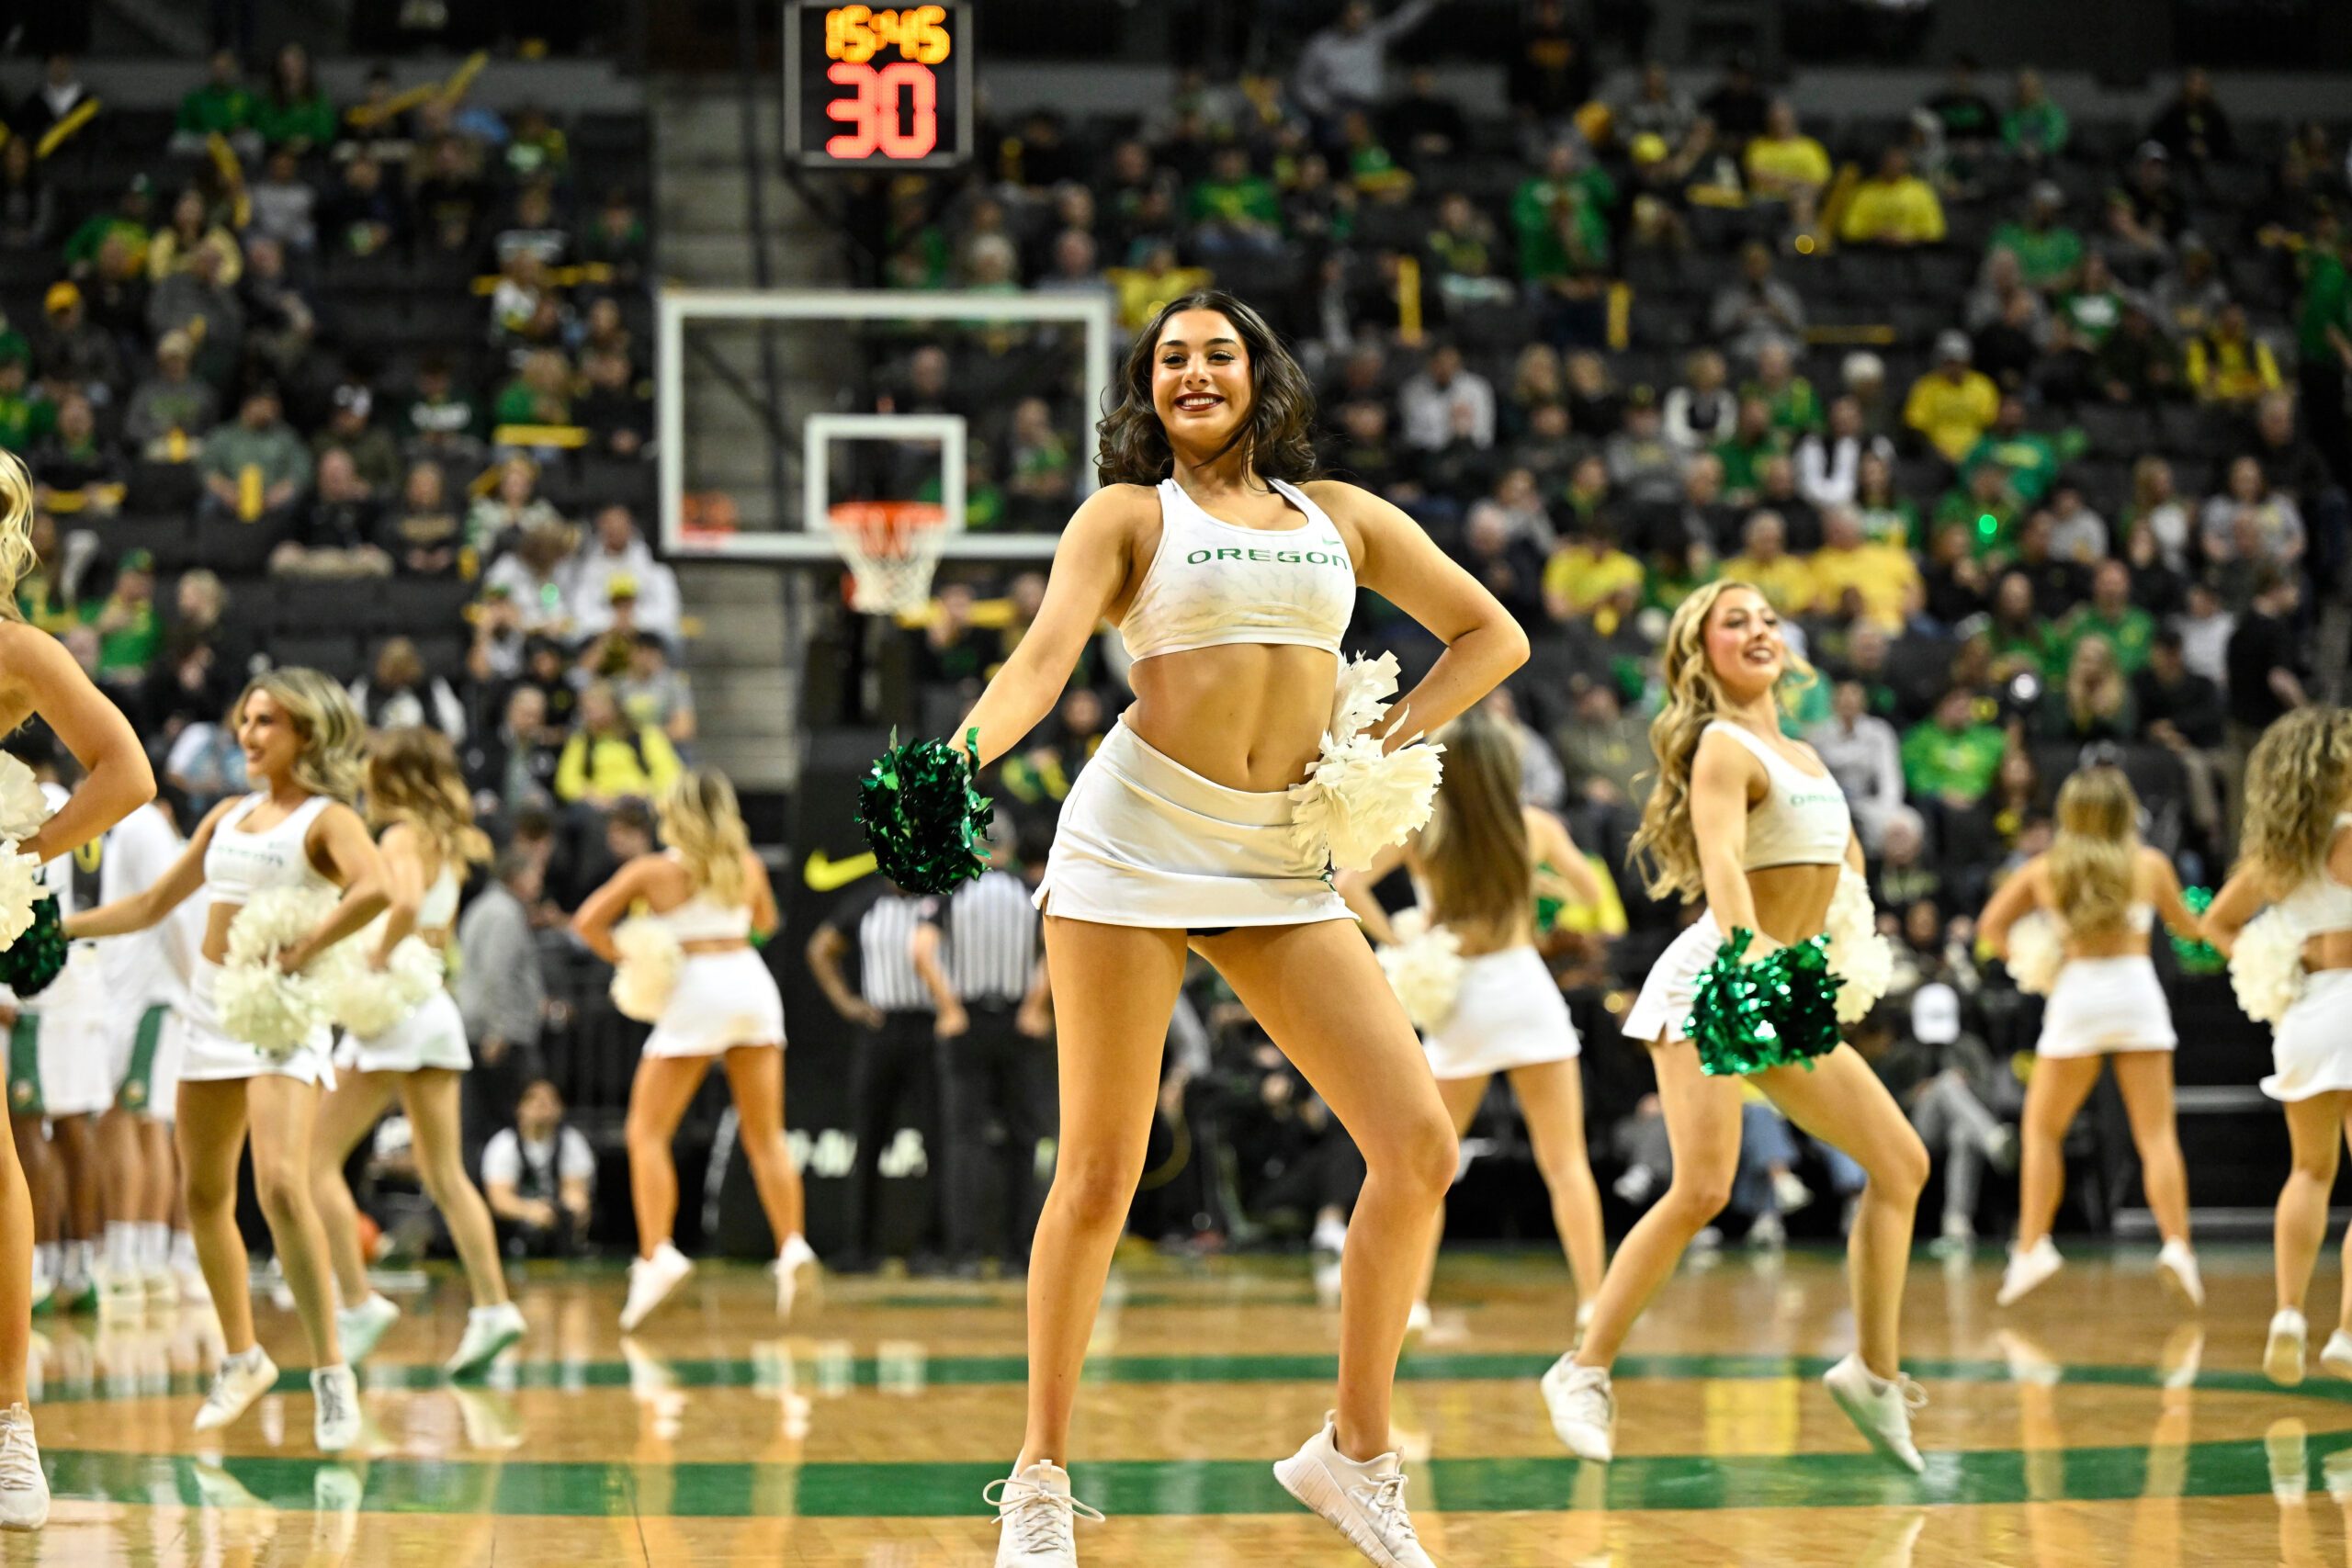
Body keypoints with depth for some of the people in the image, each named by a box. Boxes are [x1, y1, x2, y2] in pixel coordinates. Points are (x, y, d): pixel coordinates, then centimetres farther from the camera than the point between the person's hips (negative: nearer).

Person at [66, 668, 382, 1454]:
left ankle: (331, 1371, -18)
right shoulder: (230, 817, 15)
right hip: (212, 1005, 7)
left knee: (281, 1187, -22)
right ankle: (242, 1359, 25)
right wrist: (57, 927, 18)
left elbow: (373, 891, -27)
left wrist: (301, 953, -24)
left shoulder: (328, 819, -5)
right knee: (204, 1192, 10)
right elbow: (152, 905, 23)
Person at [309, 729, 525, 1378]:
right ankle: (492, 1306, 0)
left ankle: (358, 1302, -7)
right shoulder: (448, 845, 14)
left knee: (317, 1158, -1)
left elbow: (407, 903, -31)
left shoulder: (402, 837, -11)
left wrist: (379, 956, -19)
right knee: (444, 1175, 8)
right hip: (435, 1010, 8)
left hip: (394, 1009, -8)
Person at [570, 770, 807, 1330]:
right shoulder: (748, 866, 10)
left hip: (697, 990, -4)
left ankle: (656, 1253, -12)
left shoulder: (653, 870, 0)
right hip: (751, 980, 4)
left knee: (646, 1132, 2)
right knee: (765, 1135, 10)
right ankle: (792, 1245, -3)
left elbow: (587, 921, -6)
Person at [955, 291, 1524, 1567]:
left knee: (1418, 1147, -7)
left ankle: (1354, 1451, 8)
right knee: (1100, 1174, -2)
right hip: (1136, 838, -3)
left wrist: (1389, 743, 6)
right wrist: (953, 764, -26)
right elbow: (1043, 661, -8)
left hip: (1283, 864, 3)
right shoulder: (1129, 513, 7)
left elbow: (1491, 635, 21)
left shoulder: (1340, 514, 16)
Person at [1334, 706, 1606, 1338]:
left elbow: (1347, 884, -13)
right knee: (1565, 1160, 4)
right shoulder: (1536, 827, -1)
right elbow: (1590, 894, 14)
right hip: (1526, 989, 0)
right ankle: (1591, 1296, -1)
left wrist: (1392, 939, -4)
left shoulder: (1419, 829, -4)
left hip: (1460, 1003, 0)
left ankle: (1410, 1298, 5)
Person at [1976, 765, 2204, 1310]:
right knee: (2156, 1134, -2)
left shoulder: (2043, 870, 8)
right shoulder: (2150, 865, 7)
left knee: (2041, 1130, 12)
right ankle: (2177, 1244, -16)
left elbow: (1990, 927, 4)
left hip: (2076, 994, 0)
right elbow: (2187, 926, 21)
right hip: (2137, 991, 0)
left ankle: (2032, 1245, 2)